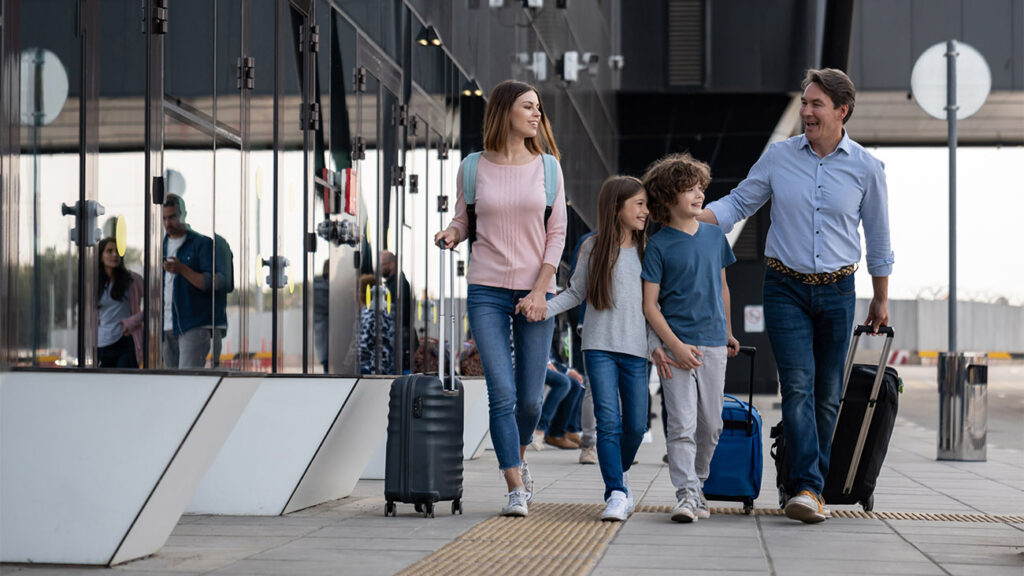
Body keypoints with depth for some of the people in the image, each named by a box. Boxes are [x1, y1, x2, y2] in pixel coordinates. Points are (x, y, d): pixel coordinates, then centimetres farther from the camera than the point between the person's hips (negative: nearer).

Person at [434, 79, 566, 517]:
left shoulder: (547, 166, 5)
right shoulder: (474, 168, 3)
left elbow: (557, 233, 3)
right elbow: (463, 222, 14)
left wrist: (540, 292, -6)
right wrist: (450, 235, -11)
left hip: (535, 291, 1)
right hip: (487, 290, -1)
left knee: (530, 399, 3)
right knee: (502, 394, -10)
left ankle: (519, 456, 34)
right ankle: (516, 490, -4)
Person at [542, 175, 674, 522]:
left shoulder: (645, 253, 10)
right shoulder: (594, 248, 4)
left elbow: (651, 304, 12)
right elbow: (576, 293, 7)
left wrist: (656, 344, 2)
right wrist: (544, 308, -8)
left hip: (635, 350, 2)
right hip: (600, 347, -2)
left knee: (636, 425, 3)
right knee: (608, 421, -11)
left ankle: (621, 472, 30)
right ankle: (616, 493, -9)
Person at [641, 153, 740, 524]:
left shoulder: (715, 236, 10)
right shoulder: (659, 245, -5)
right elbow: (649, 305, -6)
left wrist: (728, 333, 24)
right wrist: (675, 346, -14)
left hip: (713, 344, 5)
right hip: (677, 345, -5)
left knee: (711, 425, 9)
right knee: (682, 424, -9)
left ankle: (697, 484, 24)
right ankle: (687, 494, -9)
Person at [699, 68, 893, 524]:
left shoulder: (866, 168, 1)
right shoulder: (778, 157, 2)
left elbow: (878, 239, 10)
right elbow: (739, 203, 9)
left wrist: (881, 299, 15)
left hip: (837, 292, 1)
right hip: (785, 288, -1)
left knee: (827, 394, 4)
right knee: (797, 386, -14)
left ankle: (810, 488, 15)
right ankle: (807, 487, -19)